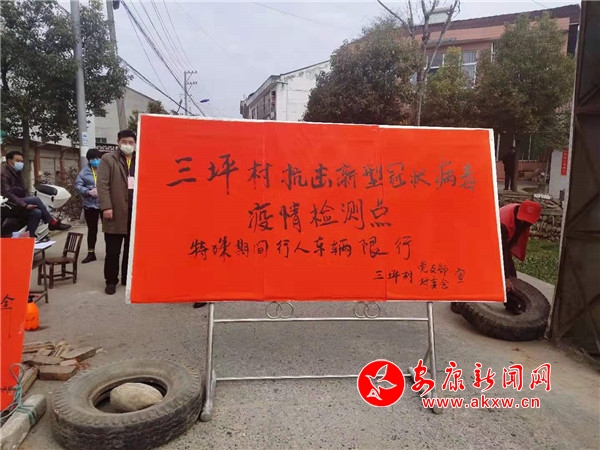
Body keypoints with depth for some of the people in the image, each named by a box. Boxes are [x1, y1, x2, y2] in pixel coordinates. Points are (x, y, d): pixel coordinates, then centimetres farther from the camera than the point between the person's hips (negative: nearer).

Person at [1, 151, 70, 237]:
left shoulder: (18, 172, 15)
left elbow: (23, 191, 18)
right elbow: (7, 194, -23)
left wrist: (27, 203, 2)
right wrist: (24, 205, -29)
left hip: (19, 202, 9)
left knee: (36, 212, -18)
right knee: (35, 199, -24)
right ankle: (52, 223, -17)